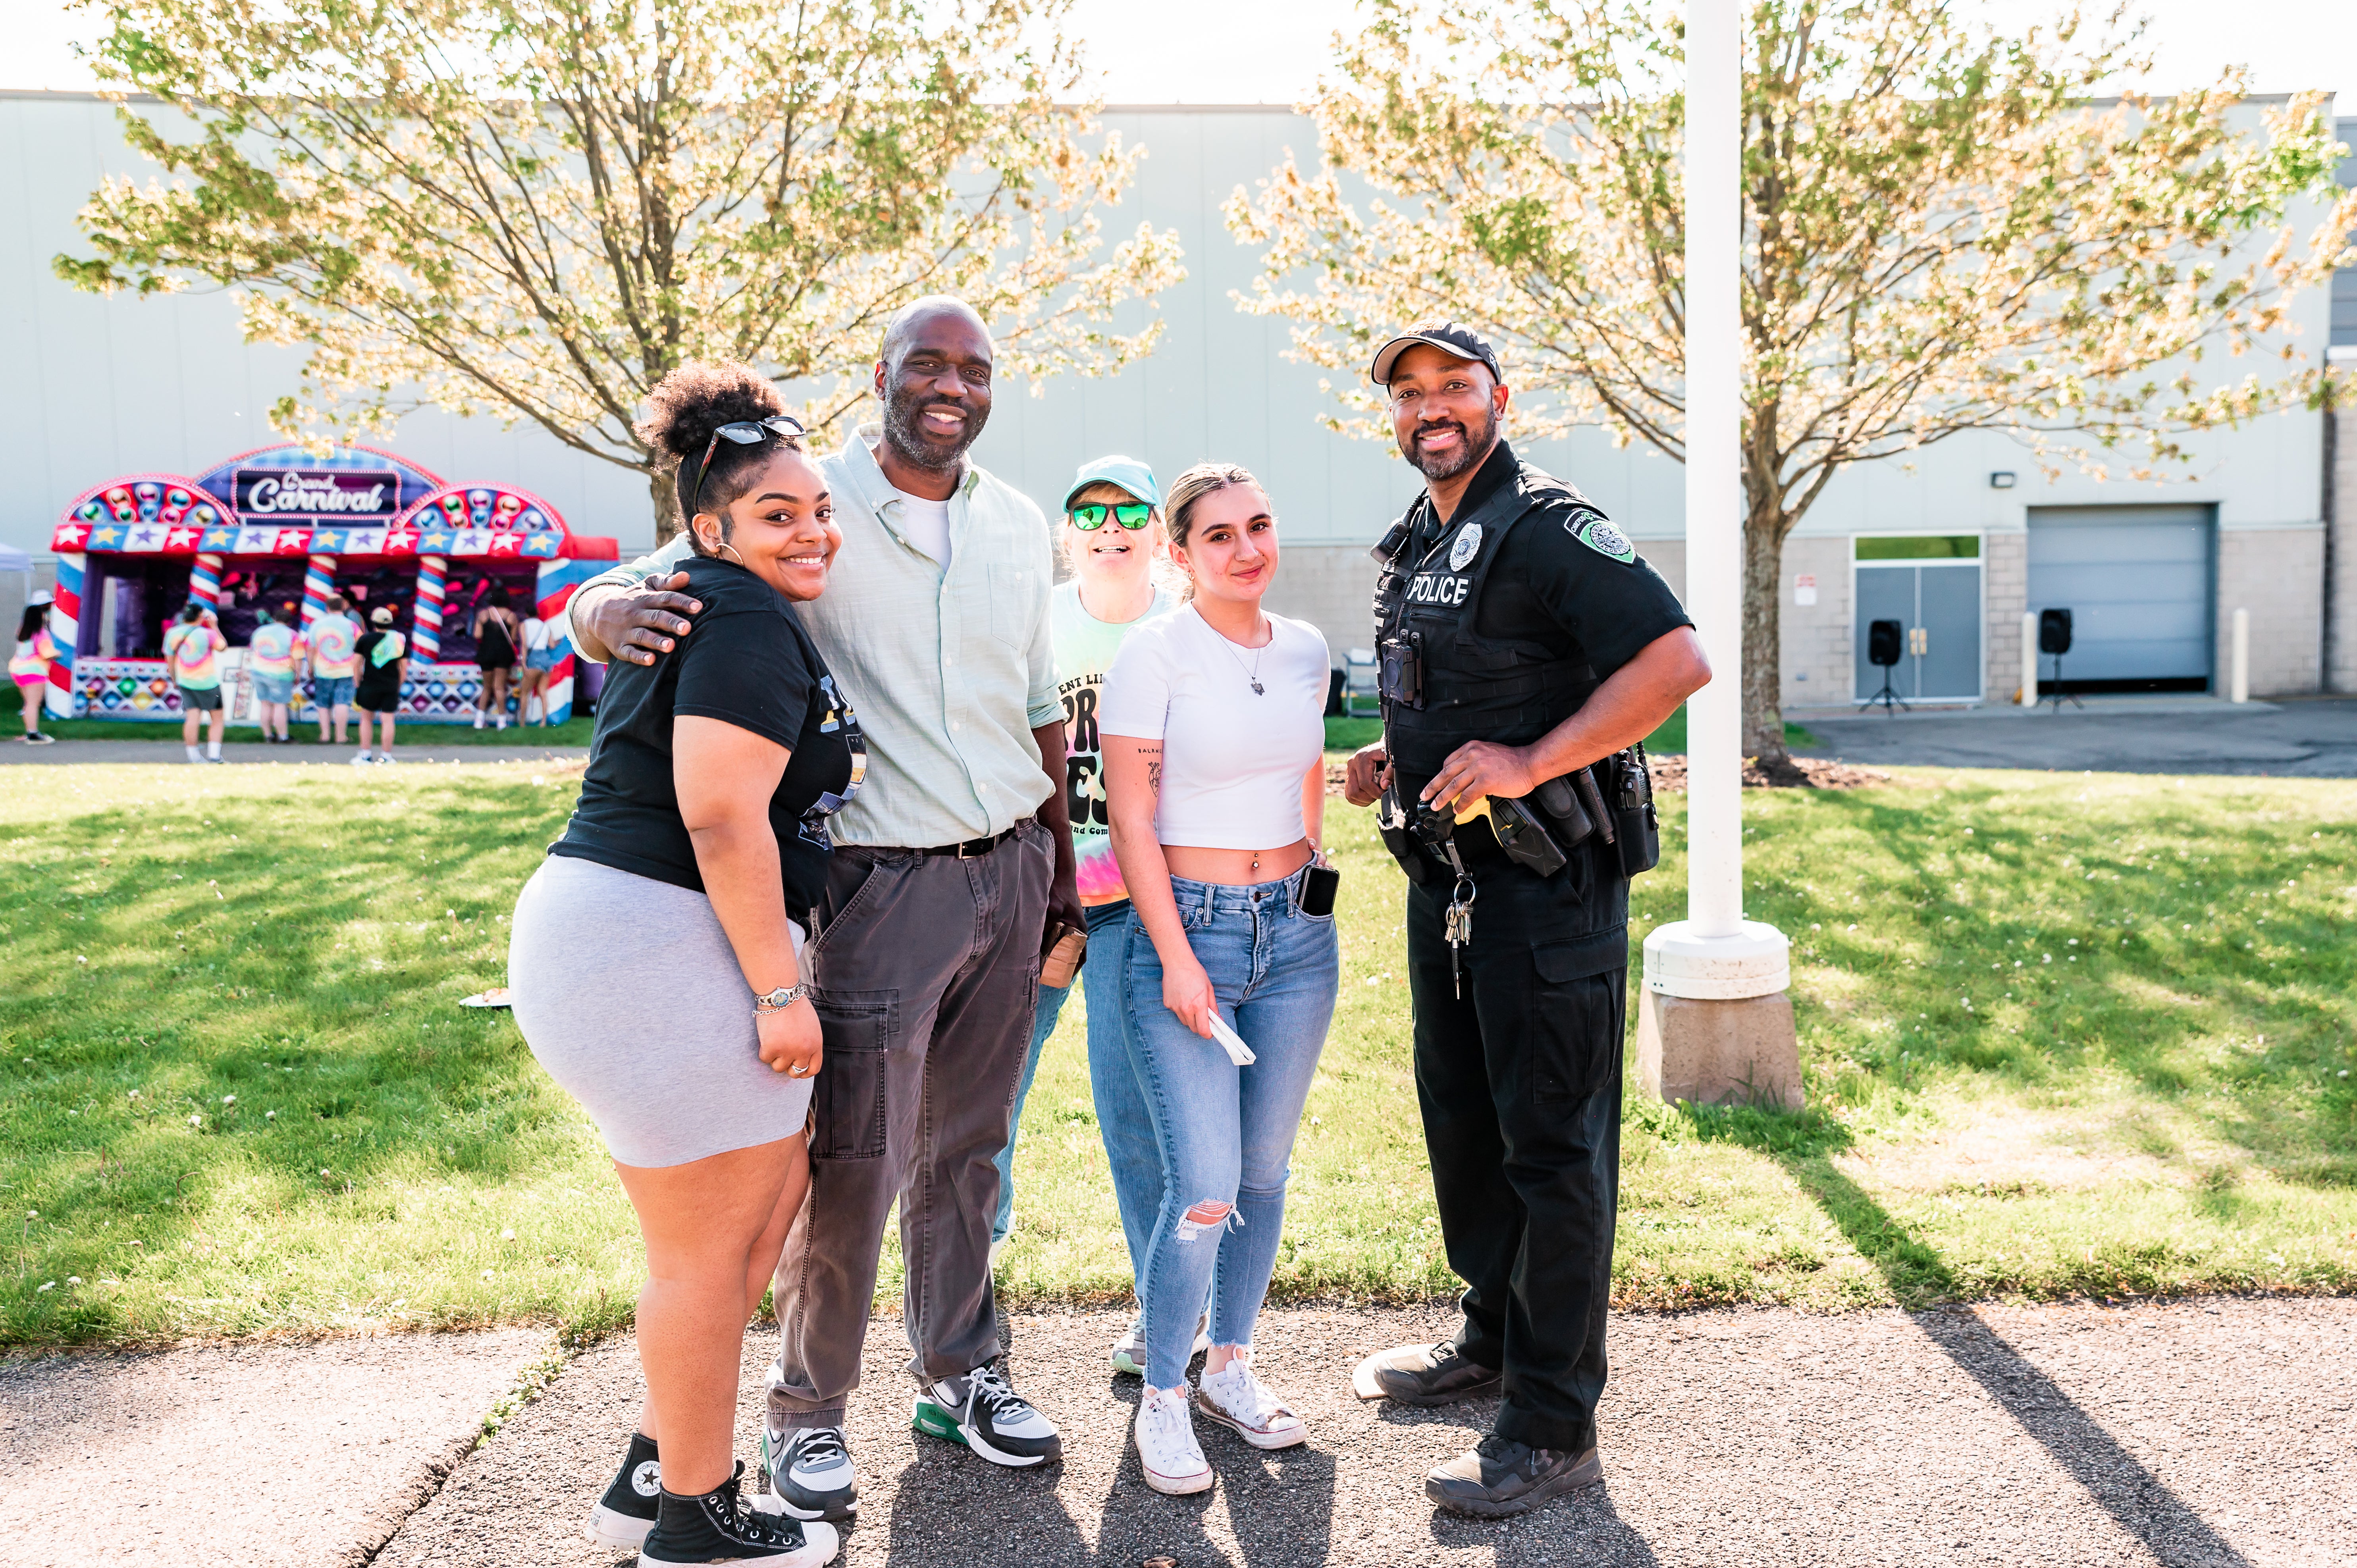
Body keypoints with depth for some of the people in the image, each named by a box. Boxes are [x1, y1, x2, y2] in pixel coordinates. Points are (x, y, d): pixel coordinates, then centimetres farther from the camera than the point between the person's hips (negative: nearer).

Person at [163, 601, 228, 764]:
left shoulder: (172, 634, 0)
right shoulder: (207, 634, -16)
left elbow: (170, 660, 8)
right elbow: (223, 647, 2)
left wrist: (174, 679, 22)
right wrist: (215, 627, 7)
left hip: (185, 682, 4)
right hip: (208, 683, -4)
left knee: (192, 718, 4)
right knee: (217, 719, 6)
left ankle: (193, 757, 3)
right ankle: (214, 756, -1)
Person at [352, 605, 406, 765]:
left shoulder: (365, 639, -1)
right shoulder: (399, 640, 3)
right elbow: (404, 667, 5)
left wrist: (358, 684, 9)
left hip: (370, 685, -1)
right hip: (392, 686, 1)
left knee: (366, 718, 14)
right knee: (388, 720, 3)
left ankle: (365, 755, 14)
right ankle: (386, 756, 4)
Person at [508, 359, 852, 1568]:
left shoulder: (698, 609, 19)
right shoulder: (751, 625, -15)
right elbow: (722, 820, -23)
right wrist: (781, 990, -18)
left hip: (618, 944, 11)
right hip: (658, 954, -11)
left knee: (773, 1195, 20)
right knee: (706, 1247, 3)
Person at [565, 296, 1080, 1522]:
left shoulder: (1018, 526, 10)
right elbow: (605, 606, -8)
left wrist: (1060, 861, 17)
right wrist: (612, 611, -33)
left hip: (1009, 871, 5)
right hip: (885, 882, -5)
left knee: (966, 1145, 15)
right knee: (854, 1161, -1)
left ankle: (957, 1374, 31)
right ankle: (806, 1411, 19)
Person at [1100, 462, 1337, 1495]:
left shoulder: (1306, 651, 7)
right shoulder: (1154, 655, -8)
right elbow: (1132, 822, -10)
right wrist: (1178, 959, -14)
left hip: (1298, 933, 5)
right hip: (1186, 928, -5)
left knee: (1265, 1172, 12)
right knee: (1205, 1194, -9)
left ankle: (1229, 1367, 31)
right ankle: (1161, 1399, 12)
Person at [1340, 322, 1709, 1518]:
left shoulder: (1547, 526, -13)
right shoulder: (1413, 547, 15)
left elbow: (1677, 660, -23)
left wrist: (1525, 763, -26)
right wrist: (1397, 761, 9)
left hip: (1545, 881, -9)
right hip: (1444, 878, 9)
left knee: (1551, 1147, -1)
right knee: (1462, 1121, 19)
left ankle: (1553, 1427, 9)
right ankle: (1494, 1340, 38)